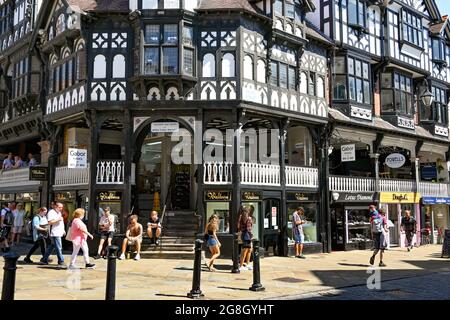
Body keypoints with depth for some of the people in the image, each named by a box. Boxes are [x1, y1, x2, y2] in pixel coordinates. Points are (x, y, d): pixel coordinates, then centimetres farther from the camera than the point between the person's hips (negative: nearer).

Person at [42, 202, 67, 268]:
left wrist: (63, 230, 24)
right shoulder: (51, 213, -10)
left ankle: (44, 259, 26)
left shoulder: (59, 213, 20)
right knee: (58, 248, -10)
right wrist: (58, 219, -22)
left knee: (52, 247, 16)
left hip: (59, 233, 10)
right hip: (55, 234, -10)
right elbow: (50, 222, -20)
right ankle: (61, 262, -8)